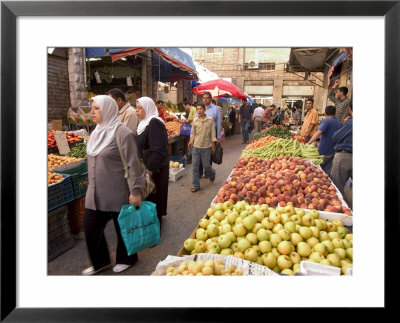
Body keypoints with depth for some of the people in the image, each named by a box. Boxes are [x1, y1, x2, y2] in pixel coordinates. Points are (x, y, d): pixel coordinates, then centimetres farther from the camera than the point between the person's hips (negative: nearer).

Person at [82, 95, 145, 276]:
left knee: (123, 227, 10)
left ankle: (126, 259, 34)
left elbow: (133, 164, -17)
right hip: (96, 193, 8)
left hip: (118, 193, -7)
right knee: (90, 227, 12)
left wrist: (136, 191, -17)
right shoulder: (96, 132, 9)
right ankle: (100, 262, 33)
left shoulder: (122, 133, -16)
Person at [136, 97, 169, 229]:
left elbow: (159, 150, -27)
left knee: (153, 198, 2)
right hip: (148, 167, 9)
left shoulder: (154, 123, -20)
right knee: (148, 197, 19)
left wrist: (150, 169, -25)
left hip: (155, 169, -9)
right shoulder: (145, 123, 11)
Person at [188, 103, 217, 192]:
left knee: (206, 165, 7)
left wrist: (213, 145, -2)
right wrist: (191, 141, 0)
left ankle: (212, 175, 41)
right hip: (196, 146, 3)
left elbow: (212, 133, -2)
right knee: (195, 167, 4)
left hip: (206, 147, -3)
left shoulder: (210, 119, -5)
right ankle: (196, 186, 13)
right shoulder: (195, 120, 4)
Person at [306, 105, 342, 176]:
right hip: (335, 151, 7)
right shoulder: (339, 123, 11)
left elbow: (318, 132, -27)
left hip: (326, 151, -7)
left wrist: (309, 143, -30)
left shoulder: (326, 120, -13)